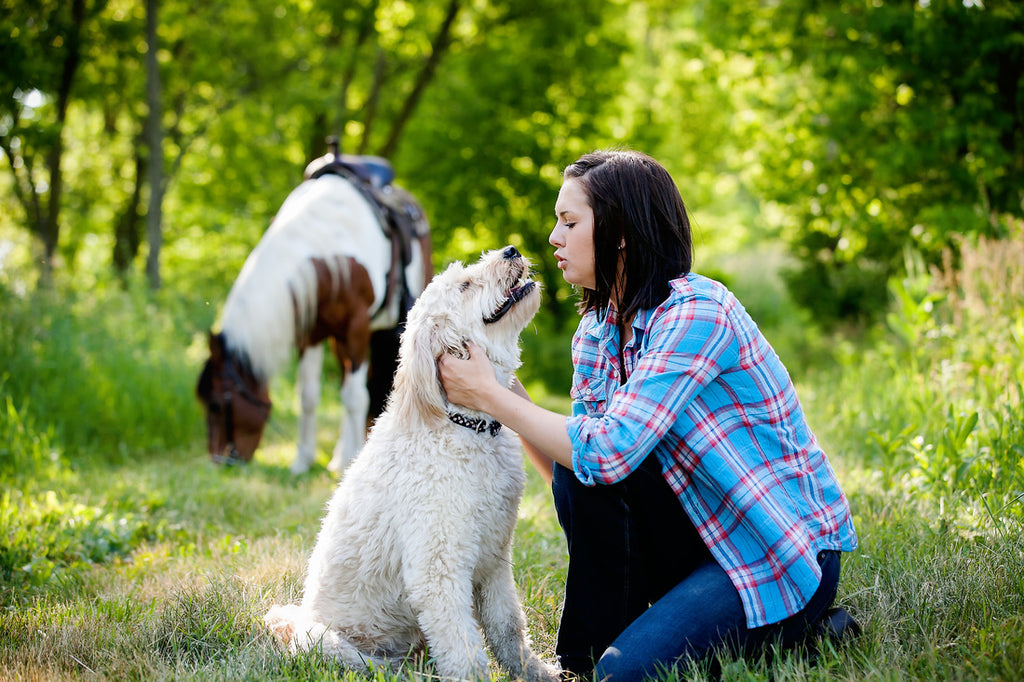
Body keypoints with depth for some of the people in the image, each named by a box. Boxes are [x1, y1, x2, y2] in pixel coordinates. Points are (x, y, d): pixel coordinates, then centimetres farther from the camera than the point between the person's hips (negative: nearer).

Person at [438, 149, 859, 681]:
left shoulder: (698, 312, -21)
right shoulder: (597, 332, 4)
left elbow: (611, 450, -31)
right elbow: (567, 470, 2)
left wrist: (489, 395, -21)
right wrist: (505, 387, -9)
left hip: (788, 557, -7)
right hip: (702, 536, 7)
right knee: (580, 469, -16)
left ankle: (804, 629, 0)